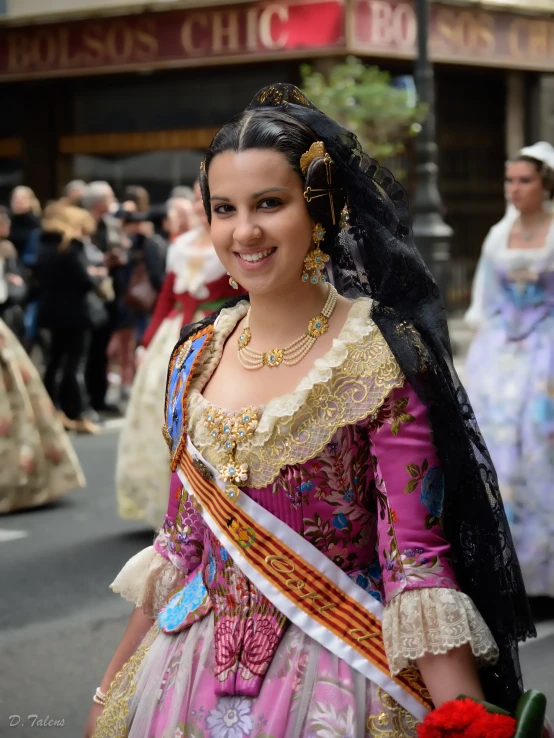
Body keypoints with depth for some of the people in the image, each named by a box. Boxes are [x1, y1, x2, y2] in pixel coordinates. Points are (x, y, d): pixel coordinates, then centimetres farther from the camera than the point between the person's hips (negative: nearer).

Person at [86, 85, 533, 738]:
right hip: (195, 672, 5)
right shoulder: (196, 358, 1)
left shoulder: (379, 359, -14)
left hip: (335, 683, -4)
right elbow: (180, 546, 9)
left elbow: (417, 562, -16)